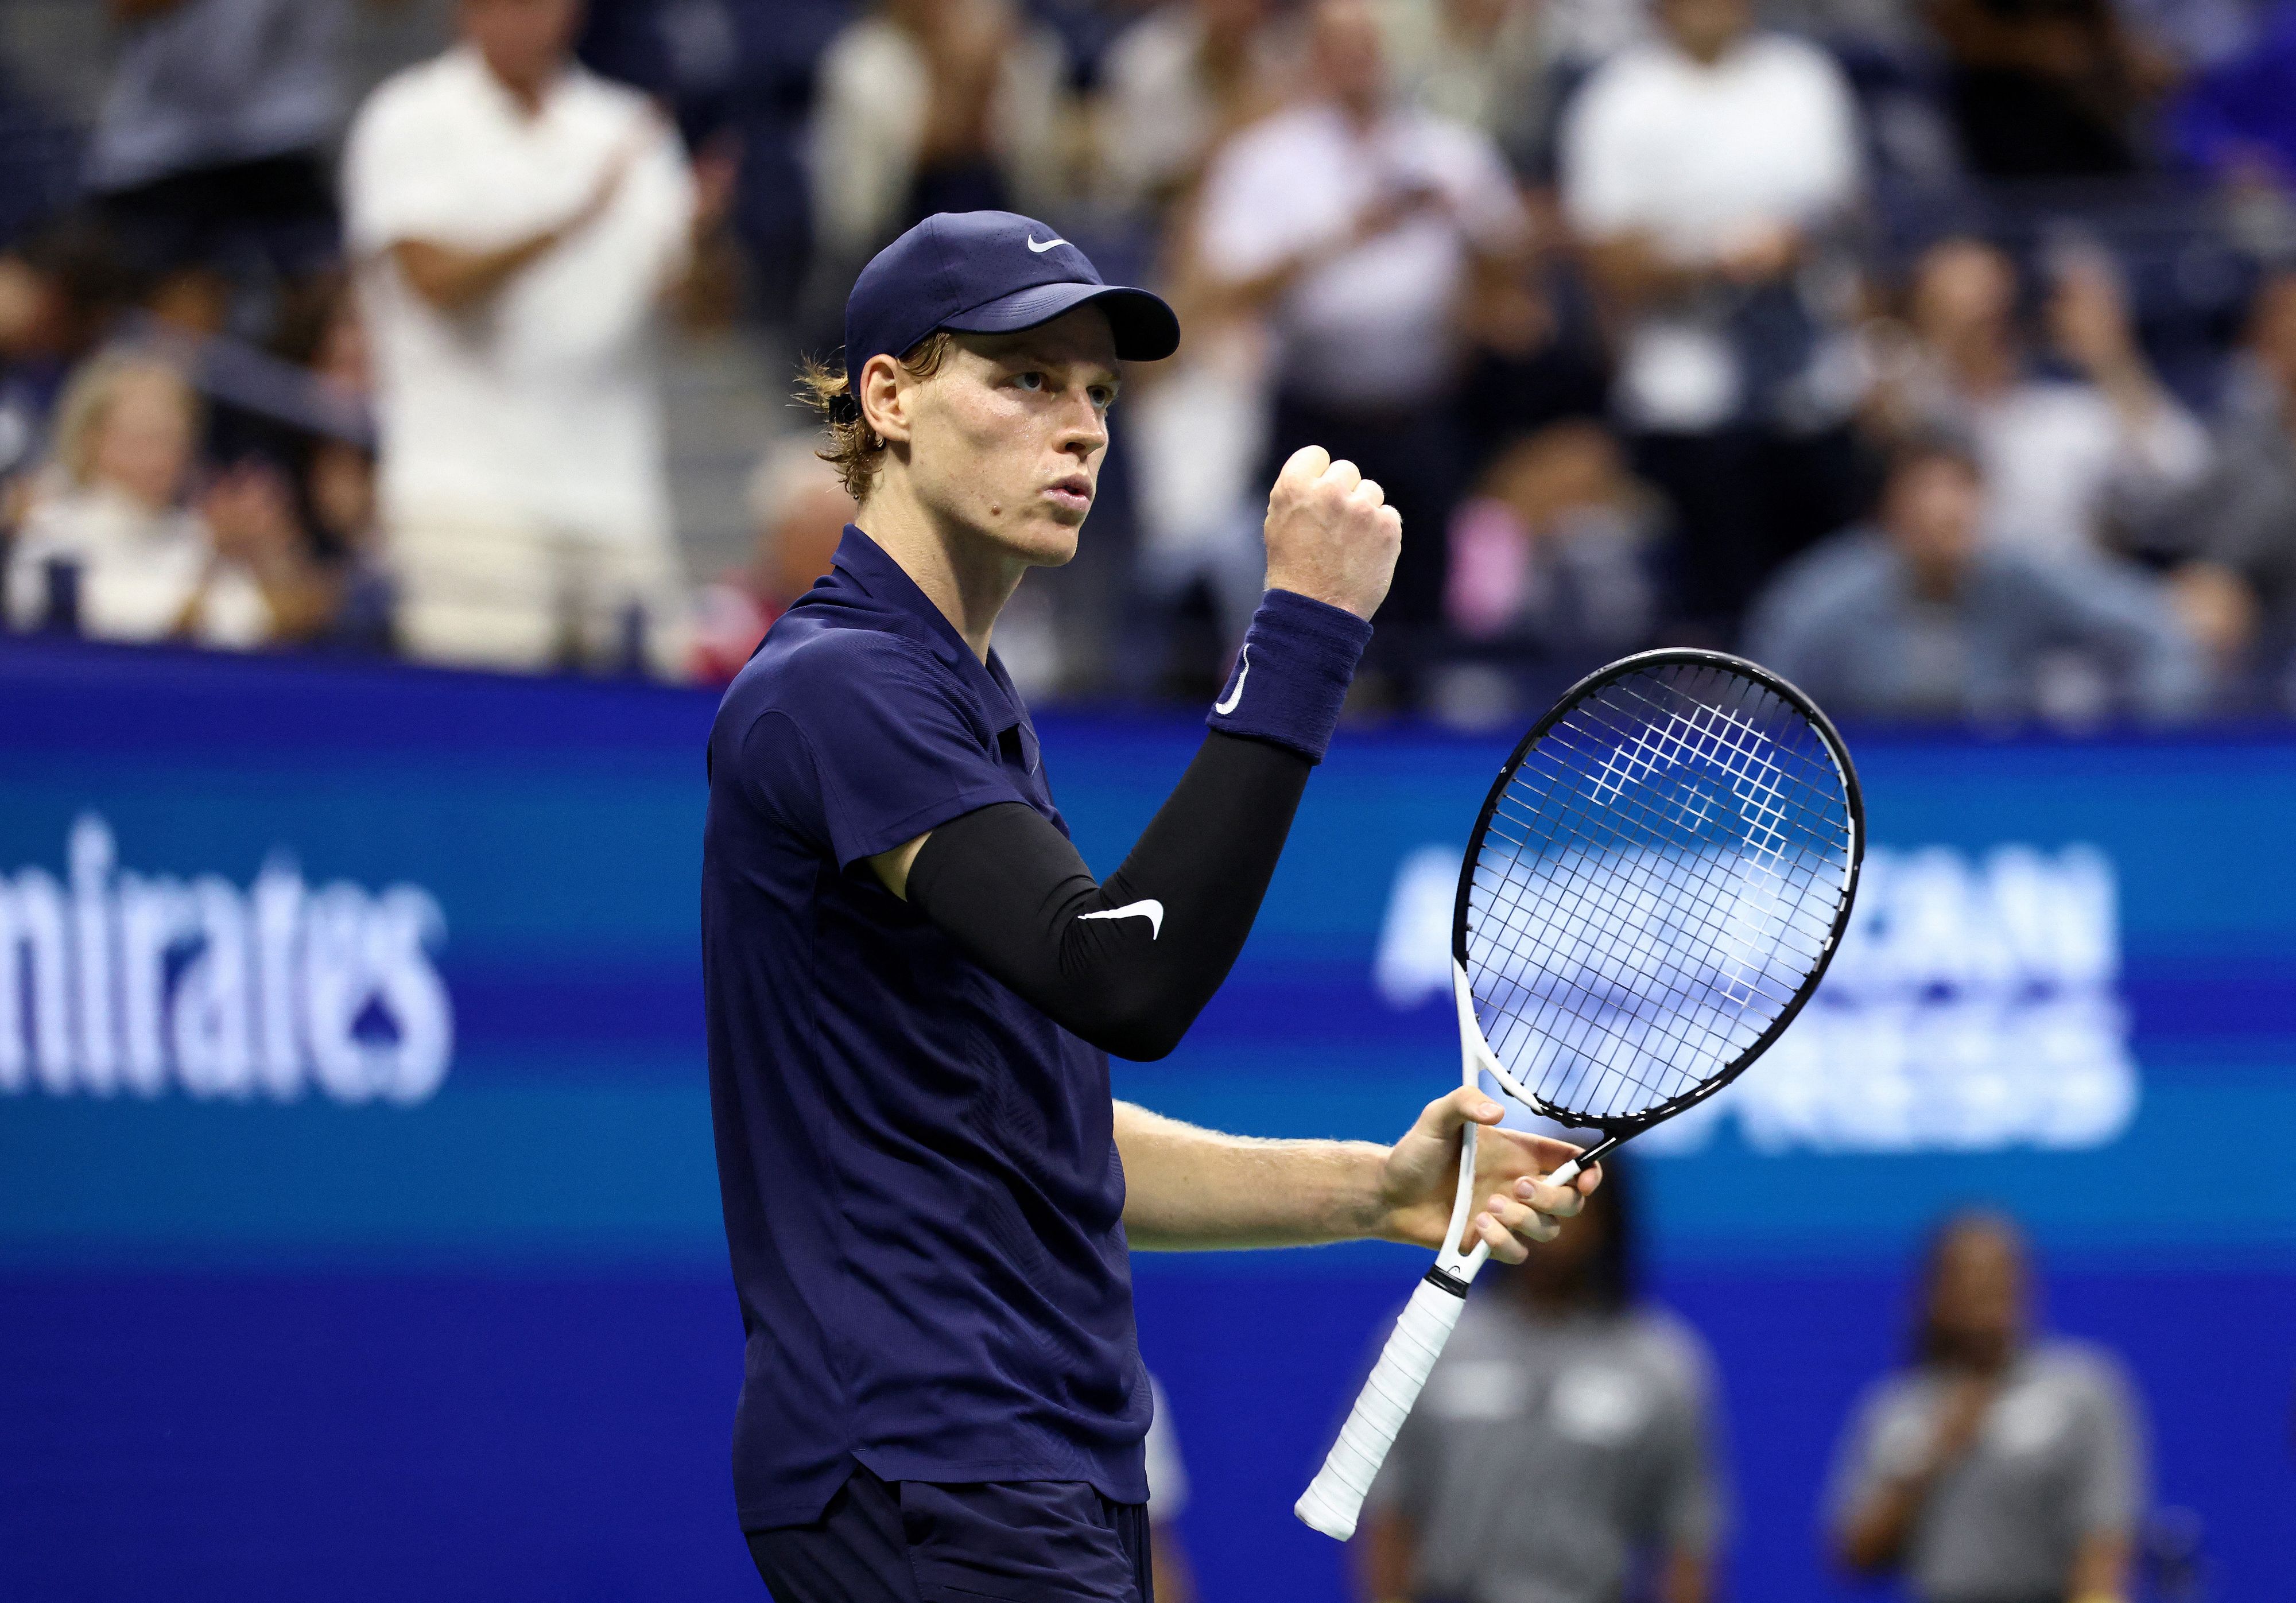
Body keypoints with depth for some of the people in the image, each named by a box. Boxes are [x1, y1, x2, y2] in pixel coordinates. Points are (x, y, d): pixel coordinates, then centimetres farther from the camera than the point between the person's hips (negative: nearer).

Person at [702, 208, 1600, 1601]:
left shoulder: (973, 706, 21)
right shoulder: (837, 687, -11)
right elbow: (1126, 979, -24)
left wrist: (1376, 1191, 9)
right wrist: (1308, 631, -23)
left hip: (1051, 1483, 10)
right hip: (925, 1481, -10)